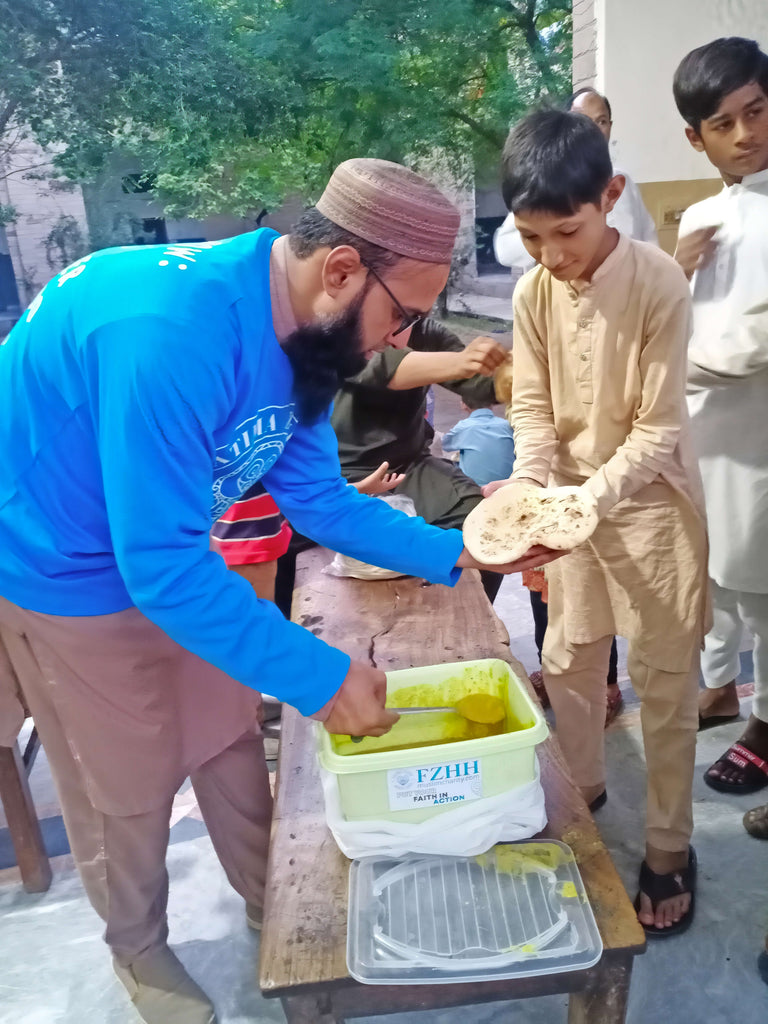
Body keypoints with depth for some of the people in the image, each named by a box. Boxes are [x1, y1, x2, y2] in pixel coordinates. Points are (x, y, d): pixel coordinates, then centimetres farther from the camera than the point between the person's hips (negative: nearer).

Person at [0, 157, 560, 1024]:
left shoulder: (299, 332, -8)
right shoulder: (172, 335, -37)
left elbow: (315, 495, 0)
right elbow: (161, 564, -36)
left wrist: (453, 555, -7)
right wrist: (320, 678, -30)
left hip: (167, 552, 7)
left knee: (230, 741, 18)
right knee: (126, 787, 11)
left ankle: (269, 905, 43)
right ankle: (138, 951, 41)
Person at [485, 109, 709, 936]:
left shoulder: (658, 284, -19)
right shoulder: (533, 290, -5)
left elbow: (658, 430, -18)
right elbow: (532, 408, -4)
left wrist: (586, 500, -30)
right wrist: (528, 494, -21)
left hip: (648, 501, -4)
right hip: (571, 496, 5)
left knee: (662, 681, 6)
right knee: (567, 658, 16)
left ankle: (669, 848, 25)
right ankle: (582, 788, 41)